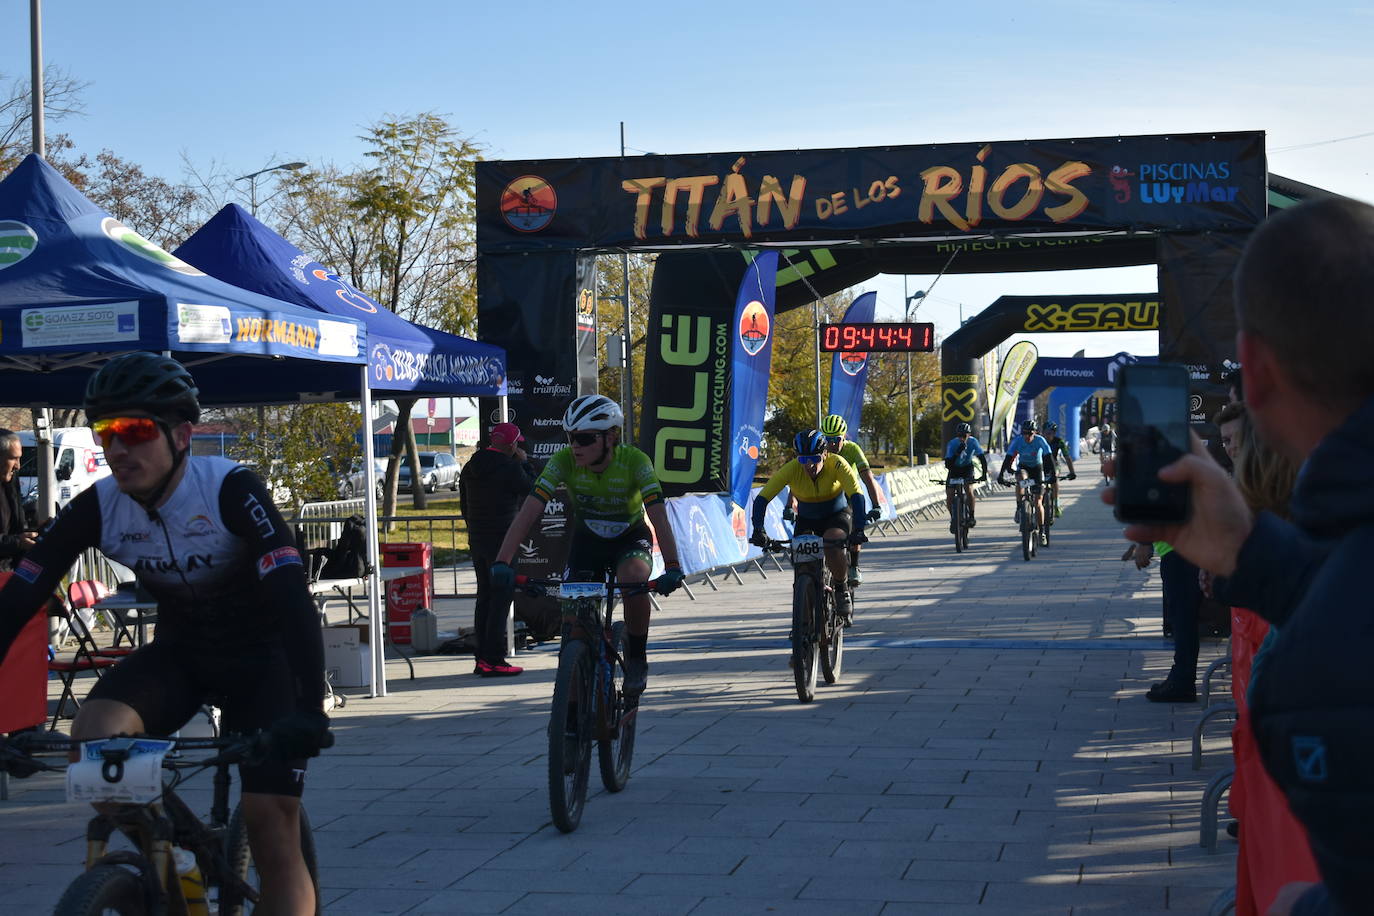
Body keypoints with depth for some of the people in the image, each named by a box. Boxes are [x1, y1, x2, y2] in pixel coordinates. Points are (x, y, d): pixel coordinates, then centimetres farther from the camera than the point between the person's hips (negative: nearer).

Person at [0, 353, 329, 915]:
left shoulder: (230, 490, -27)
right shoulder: (96, 508, -15)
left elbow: (290, 595, -37)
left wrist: (307, 709, -49)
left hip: (260, 656, -3)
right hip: (179, 652, 4)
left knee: (271, 818, -16)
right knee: (93, 732, -25)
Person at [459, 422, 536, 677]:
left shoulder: (470, 467, 10)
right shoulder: (510, 467, -14)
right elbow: (530, 489, -1)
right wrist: (525, 462, 8)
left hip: (476, 540, 8)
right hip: (502, 540, -8)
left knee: (484, 596, 14)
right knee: (500, 597, -5)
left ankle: (482, 658, 16)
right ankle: (494, 660, -7)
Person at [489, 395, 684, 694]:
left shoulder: (635, 461, -29)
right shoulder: (564, 461, -24)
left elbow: (658, 515, -36)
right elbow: (528, 510, -30)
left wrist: (672, 568, -49)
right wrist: (502, 562, -41)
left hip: (631, 538, -3)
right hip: (587, 539, 3)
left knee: (633, 580, -34)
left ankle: (636, 658, -11)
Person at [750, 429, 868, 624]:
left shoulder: (837, 464, -29)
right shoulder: (790, 469, -26)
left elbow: (856, 496, -37)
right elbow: (762, 498, -30)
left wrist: (858, 530, -51)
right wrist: (758, 530, -44)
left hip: (837, 515, -2)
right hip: (806, 519, 2)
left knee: (833, 546, -32)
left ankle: (842, 589, -6)